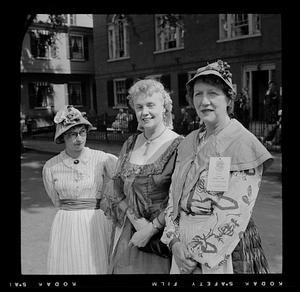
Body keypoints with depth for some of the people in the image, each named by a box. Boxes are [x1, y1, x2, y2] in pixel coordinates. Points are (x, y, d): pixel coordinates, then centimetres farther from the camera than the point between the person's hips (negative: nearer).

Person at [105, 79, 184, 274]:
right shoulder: (130, 144, 6)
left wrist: (151, 229, -14)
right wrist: (137, 221, -10)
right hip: (126, 234, 5)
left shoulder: (178, 146, -12)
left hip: (161, 235, -4)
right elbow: (119, 190, 4)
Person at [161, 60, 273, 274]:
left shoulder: (245, 144, -13)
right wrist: (175, 240, -7)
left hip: (226, 251, -5)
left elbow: (234, 214, -18)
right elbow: (174, 194, 5)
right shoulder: (188, 143, 5)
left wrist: (198, 256, -16)